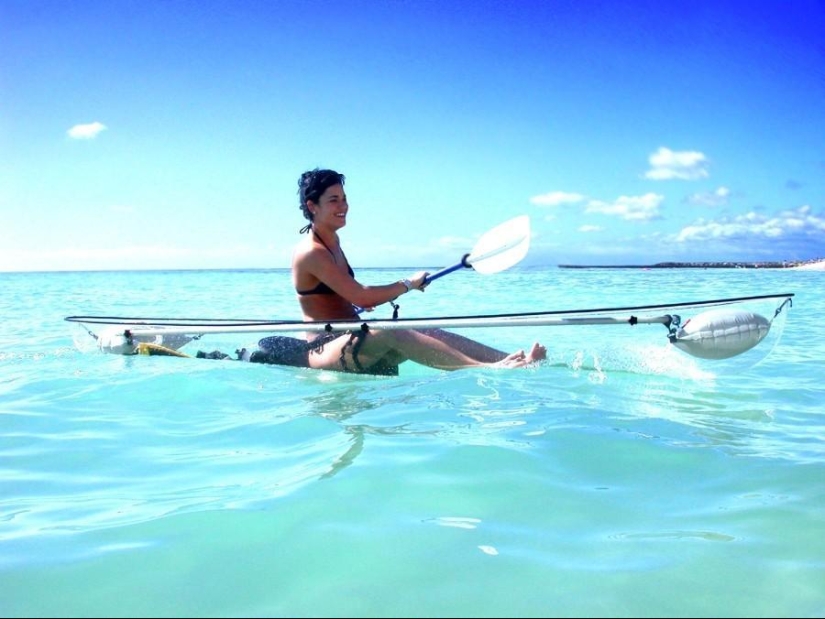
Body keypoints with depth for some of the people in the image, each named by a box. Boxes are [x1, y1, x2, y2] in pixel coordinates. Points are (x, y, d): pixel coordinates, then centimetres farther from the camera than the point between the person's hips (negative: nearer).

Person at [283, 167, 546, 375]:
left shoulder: (332, 240, 15)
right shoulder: (310, 252, -15)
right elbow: (360, 297, -20)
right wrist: (408, 284, -9)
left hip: (350, 341, 9)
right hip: (324, 350, -9)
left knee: (431, 333, -16)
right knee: (391, 333, -37)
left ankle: (516, 360, -32)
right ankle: (489, 370, -53)